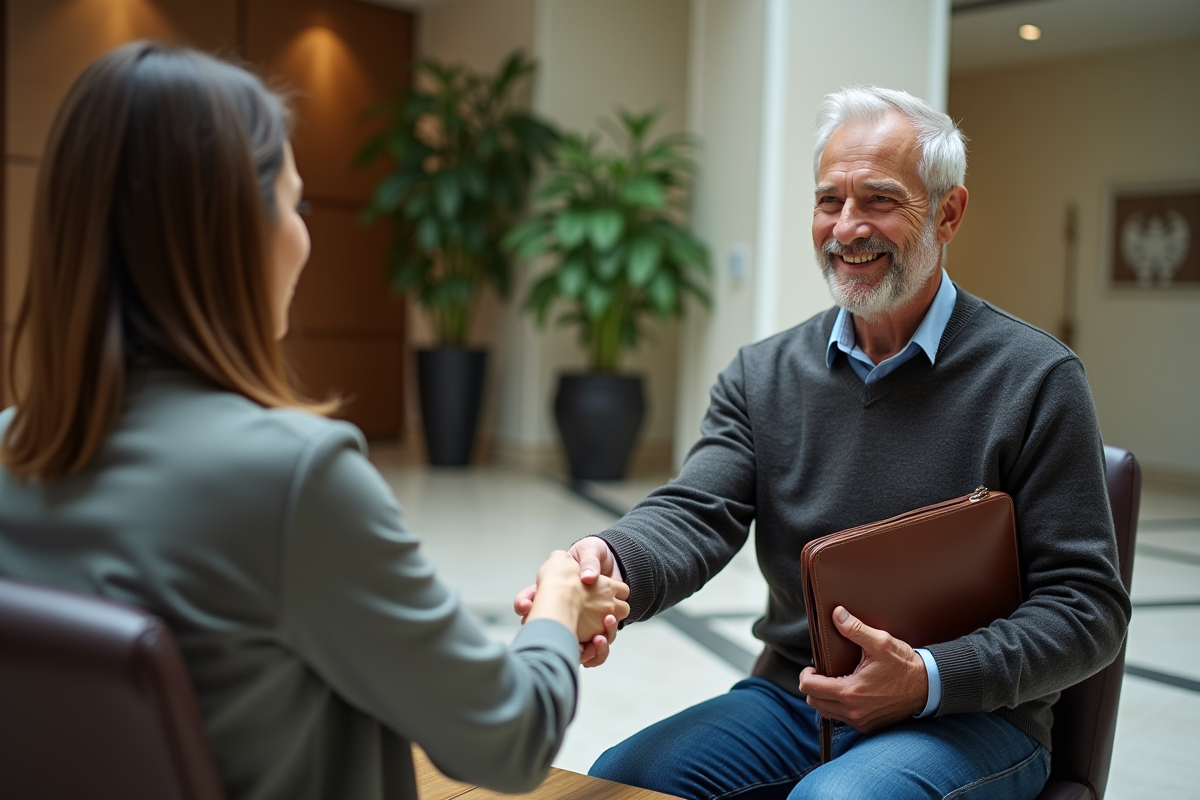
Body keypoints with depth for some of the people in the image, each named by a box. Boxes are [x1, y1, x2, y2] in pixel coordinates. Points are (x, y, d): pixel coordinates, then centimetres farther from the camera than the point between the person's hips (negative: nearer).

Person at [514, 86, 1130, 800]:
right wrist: (611, 565, -32)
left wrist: (930, 680, -22)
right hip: (792, 698, 4)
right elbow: (693, 516, -8)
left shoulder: (1036, 378, -7)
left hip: (971, 715, -3)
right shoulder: (764, 375, 5)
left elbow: (1089, 605, -7)